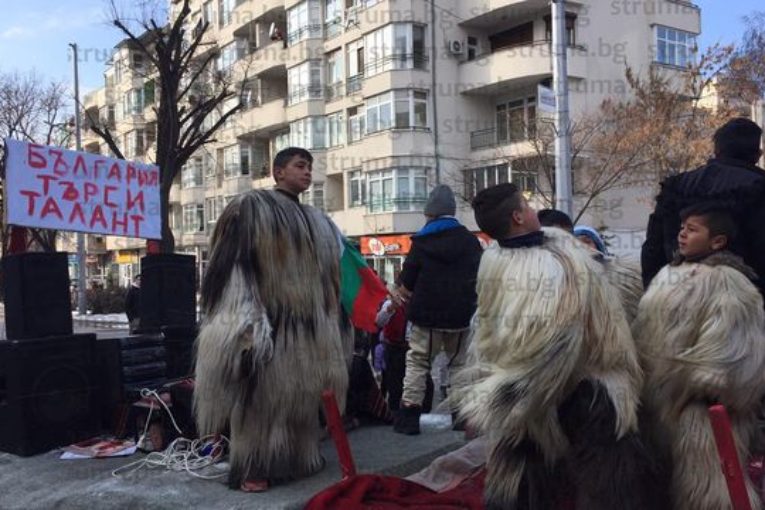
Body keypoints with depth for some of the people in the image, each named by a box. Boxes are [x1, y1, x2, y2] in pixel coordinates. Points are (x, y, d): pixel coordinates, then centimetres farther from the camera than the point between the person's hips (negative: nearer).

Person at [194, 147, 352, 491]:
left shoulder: (318, 222, 18)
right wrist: (246, 321, -20)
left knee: (301, 398, 12)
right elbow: (234, 267, -10)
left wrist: (333, 330, 18)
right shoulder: (251, 207, -1)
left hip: (307, 326, 7)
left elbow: (328, 280, 21)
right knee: (261, 396, -4)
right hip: (268, 322, -6)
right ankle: (252, 468, 5)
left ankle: (299, 457, 23)